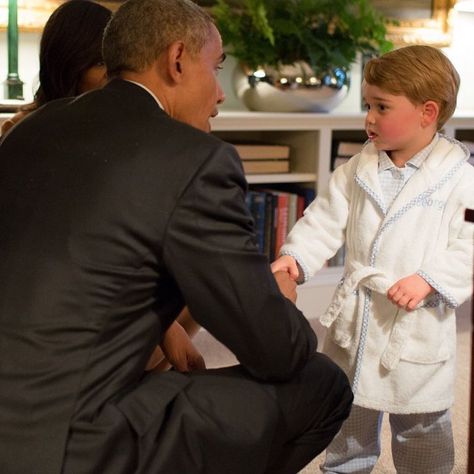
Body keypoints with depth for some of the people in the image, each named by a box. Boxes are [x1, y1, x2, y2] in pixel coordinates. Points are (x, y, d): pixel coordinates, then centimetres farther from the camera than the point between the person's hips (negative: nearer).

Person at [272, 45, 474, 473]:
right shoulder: (358, 170, 2)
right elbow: (326, 218, 1)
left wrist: (429, 280, -26)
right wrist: (295, 256, -13)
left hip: (417, 328, -4)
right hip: (354, 317, 5)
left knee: (421, 427, 11)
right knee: (347, 411, 21)